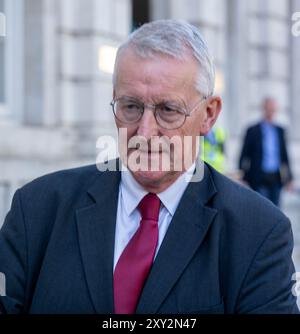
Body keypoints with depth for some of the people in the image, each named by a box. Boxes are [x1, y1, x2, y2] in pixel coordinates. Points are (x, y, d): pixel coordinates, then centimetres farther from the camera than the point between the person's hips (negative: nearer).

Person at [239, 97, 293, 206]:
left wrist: (288, 177, 11)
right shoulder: (253, 131, 0)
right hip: (259, 179, -4)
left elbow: (284, 155, 15)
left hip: (276, 180, 4)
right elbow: (244, 156, 0)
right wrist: (243, 179, -4)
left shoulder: (280, 131, 12)